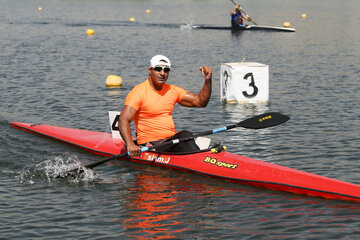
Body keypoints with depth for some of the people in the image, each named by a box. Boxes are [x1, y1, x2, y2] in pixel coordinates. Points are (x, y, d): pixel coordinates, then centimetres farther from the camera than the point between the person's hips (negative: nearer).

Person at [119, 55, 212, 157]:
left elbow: (200, 102, 14)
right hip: (150, 144, -5)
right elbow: (124, 120, -16)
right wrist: (130, 144, -33)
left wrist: (208, 80, -2)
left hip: (173, 140, 5)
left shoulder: (172, 90, 14)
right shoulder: (138, 92, -6)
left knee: (185, 135, -27)